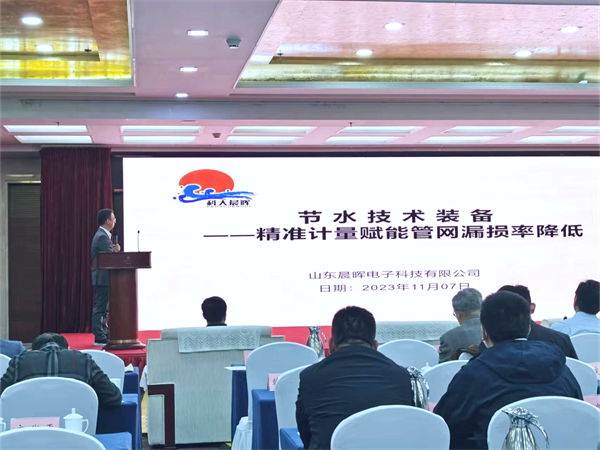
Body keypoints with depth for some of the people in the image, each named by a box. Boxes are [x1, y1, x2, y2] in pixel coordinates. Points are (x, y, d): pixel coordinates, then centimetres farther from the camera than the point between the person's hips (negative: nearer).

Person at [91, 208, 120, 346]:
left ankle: (104, 335, 23)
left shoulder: (102, 235, 16)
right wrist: (116, 250, -4)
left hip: (102, 278, 11)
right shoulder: (103, 237, -18)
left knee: (104, 308, 16)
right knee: (100, 308, -7)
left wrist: (114, 250, 1)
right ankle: (100, 338, -5)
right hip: (102, 278, -11)